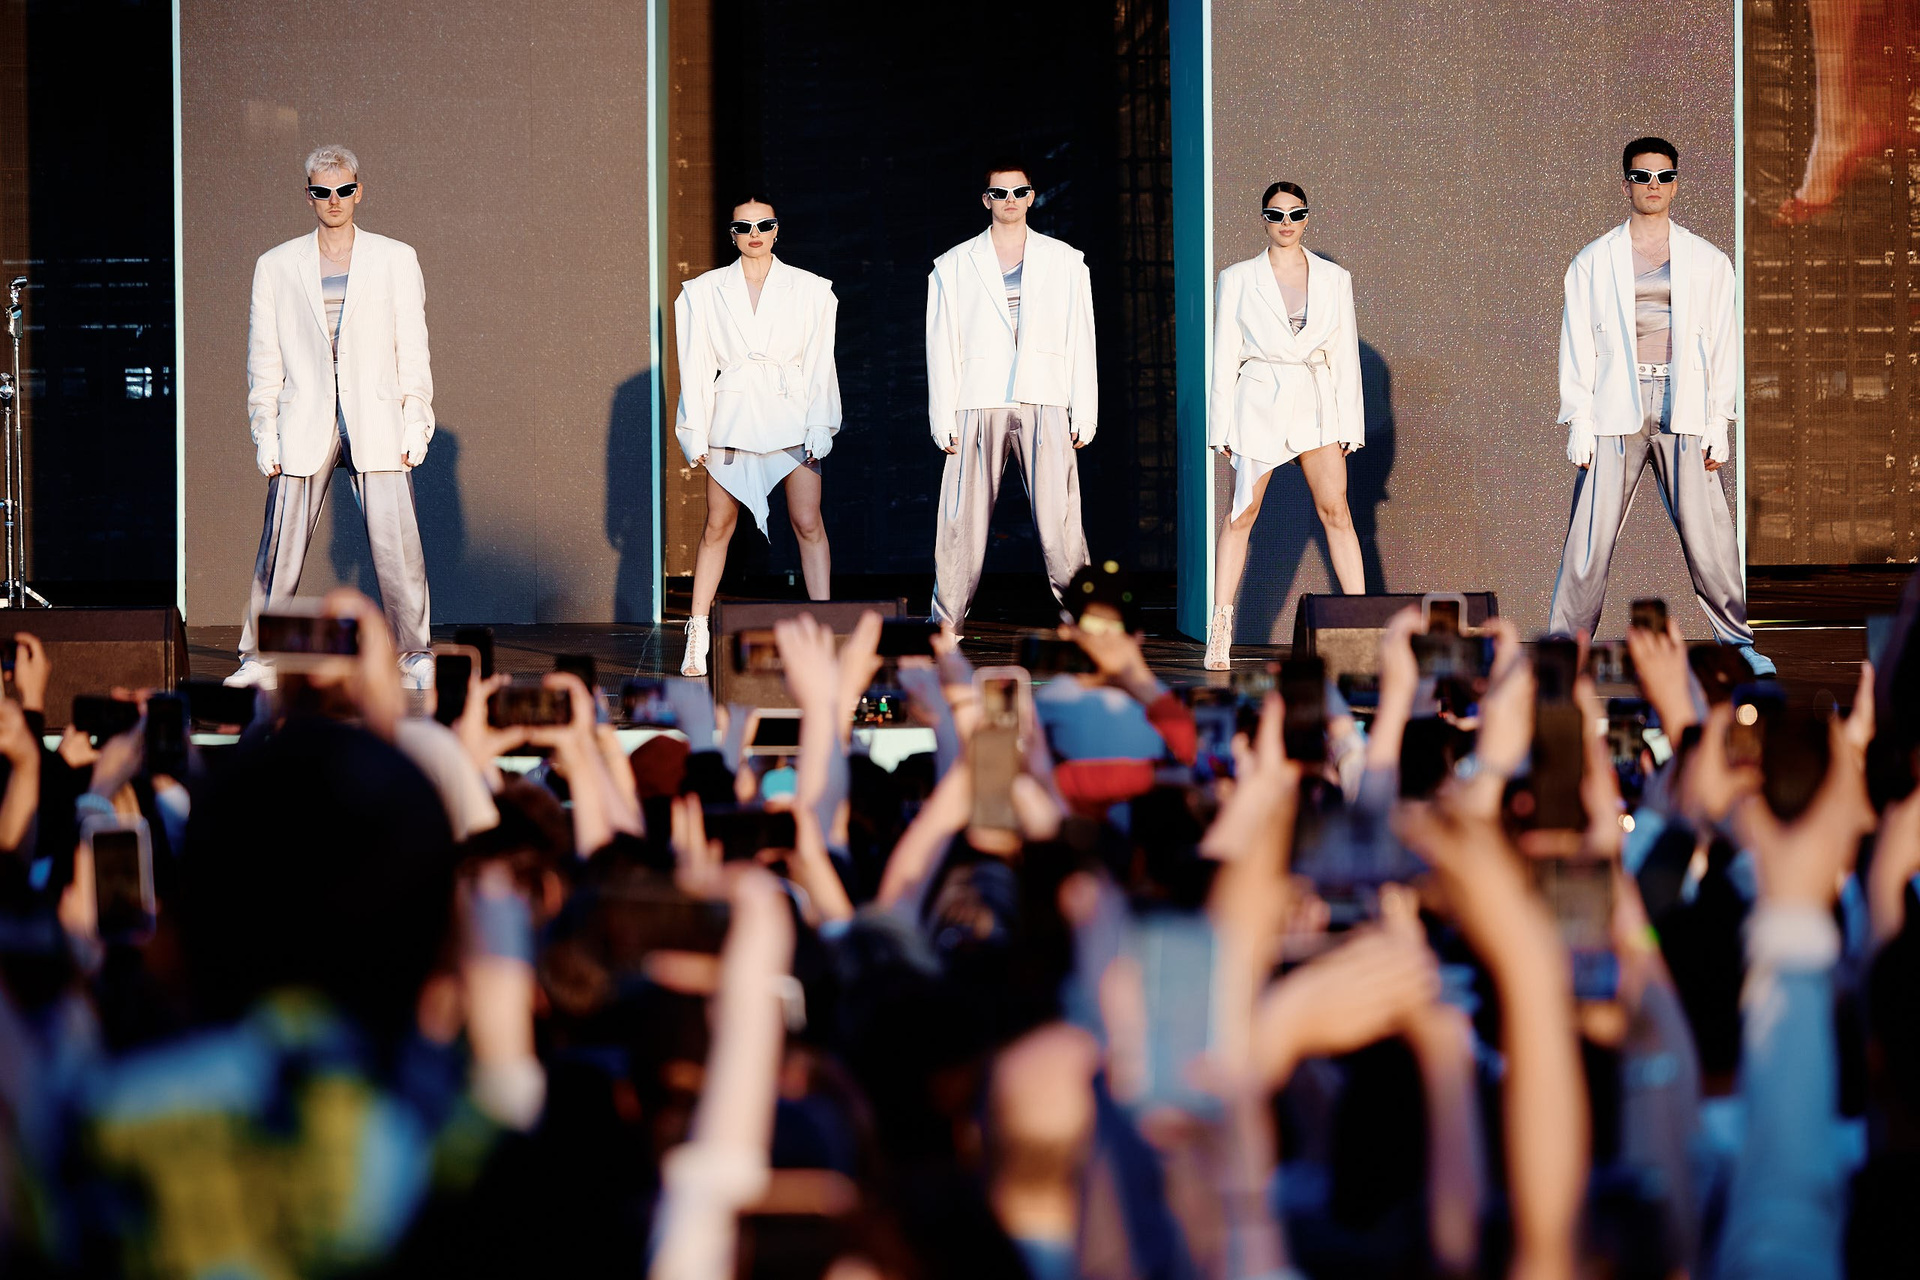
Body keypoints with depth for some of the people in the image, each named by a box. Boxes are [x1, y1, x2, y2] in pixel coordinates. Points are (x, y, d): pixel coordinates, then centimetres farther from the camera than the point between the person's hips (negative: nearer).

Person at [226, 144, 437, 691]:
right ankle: (259, 659, 9)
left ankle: (413, 657, 1)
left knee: (396, 541, -9)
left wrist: (416, 424, 0)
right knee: (280, 546, -2)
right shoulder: (275, 267, 10)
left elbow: (412, 349, 7)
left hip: (377, 427, -1)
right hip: (304, 429, 1)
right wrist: (265, 434, 3)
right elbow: (264, 359, 10)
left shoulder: (396, 260, 9)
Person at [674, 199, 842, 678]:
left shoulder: (810, 290, 6)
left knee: (808, 524, -9)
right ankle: (697, 637, 7)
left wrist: (819, 427, -3)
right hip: (732, 418, 1)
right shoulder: (705, 292, 8)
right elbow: (697, 366, 7)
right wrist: (695, 433, 1)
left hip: (791, 417, -1)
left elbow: (819, 364, 5)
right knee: (717, 529, 2)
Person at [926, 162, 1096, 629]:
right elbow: (941, 346, 9)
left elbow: (1081, 342, 11)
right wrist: (943, 418, 1)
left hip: (1044, 403, 0)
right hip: (978, 405, 0)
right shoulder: (954, 266, 12)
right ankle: (944, 626, 5)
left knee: (1060, 521, -8)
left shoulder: (1065, 262, 13)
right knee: (961, 523, -2)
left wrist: (1084, 414, 3)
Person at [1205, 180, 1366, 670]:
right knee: (1242, 515, -2)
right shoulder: (1238, 280, 5)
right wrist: (1221, 427, 0)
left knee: (1335, 509, -7)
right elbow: (1224, 357, 5)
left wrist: (1349, 423, 4)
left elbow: (1345, 354, 9)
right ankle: (1220, 630, 3)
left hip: (1317, 405, 1)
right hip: (1259, 404, -1)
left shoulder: (1334, 279, 9)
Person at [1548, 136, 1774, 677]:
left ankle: (1739, 643, 6)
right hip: (1616, 408, 0)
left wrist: (1718, 423, 1)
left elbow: (1723, 346, 10)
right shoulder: (1593, 262, 10)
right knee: (1590, 536, -5)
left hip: (1683, 410, 0)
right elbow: (1577, 345, 7)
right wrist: (1579, 424, -1)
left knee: (1708, 535, -5)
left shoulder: (1707, 262, 12)